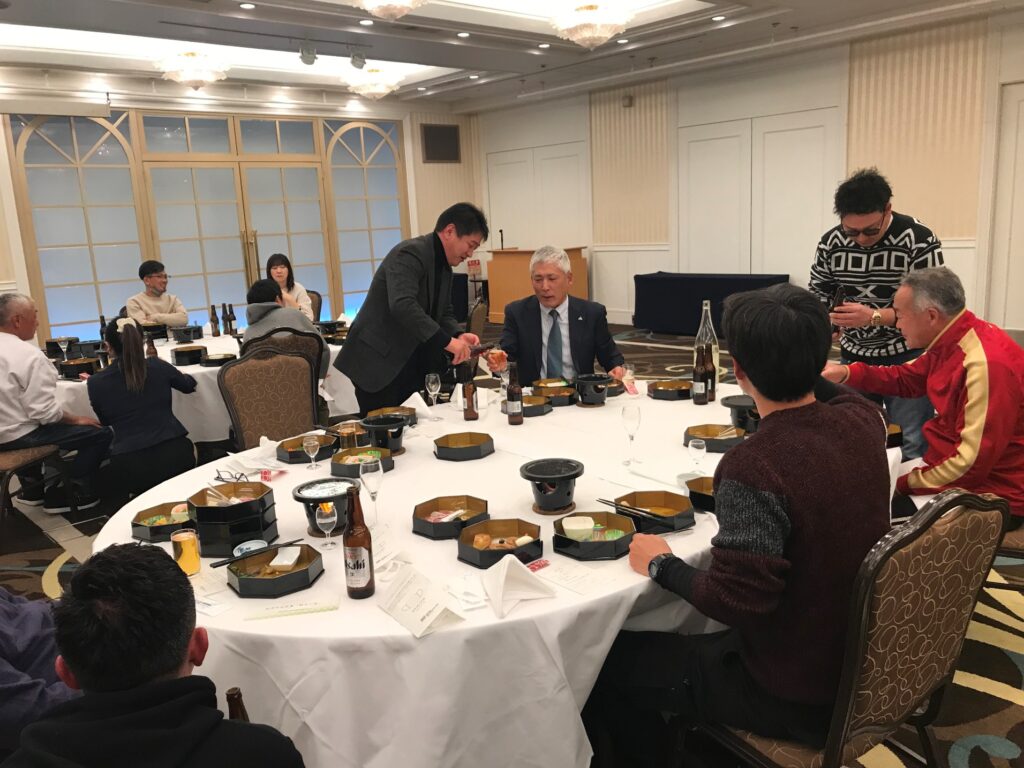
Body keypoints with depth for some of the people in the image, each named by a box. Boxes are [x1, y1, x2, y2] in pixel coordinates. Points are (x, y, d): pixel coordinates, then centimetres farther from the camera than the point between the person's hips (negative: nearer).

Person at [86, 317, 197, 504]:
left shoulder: (95, 383, 0)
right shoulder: (158, 366, 1)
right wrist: (171, 375, 45)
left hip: (129, 465, 2)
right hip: (175, 454, -1)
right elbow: (189, 385, 22)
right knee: (190, 449, 33)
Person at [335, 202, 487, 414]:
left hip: (411, 368, 9)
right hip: (378, 364, -9)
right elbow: (402, 305, -32)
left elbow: (444, 313, 17)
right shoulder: (410, 253, -18)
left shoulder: (444, 267, 11)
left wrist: (458, 335, -5)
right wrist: (446, 341, -33)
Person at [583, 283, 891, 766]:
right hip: (861, 660, 8)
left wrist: (660, 565, -14)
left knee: (608, 661, 6)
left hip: (798, 695, -8)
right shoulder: (863, 419, -10)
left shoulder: (753, 469, -33)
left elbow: (734, 602, -29)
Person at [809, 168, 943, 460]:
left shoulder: (919, 240, -17)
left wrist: (874, 316, -31)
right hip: (854, 356, 4)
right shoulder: (831, 242, -7)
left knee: (911, 445, -1)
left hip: (906, 358, -3)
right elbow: (819, 294, 5)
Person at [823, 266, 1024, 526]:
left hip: (988, 495, -9)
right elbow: (907, 379, 18)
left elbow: (973, 464, -30)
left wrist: (905, 483, -19)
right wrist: (846, 373, 5)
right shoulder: (950, 341, 0)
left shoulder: (987, 364, -30)